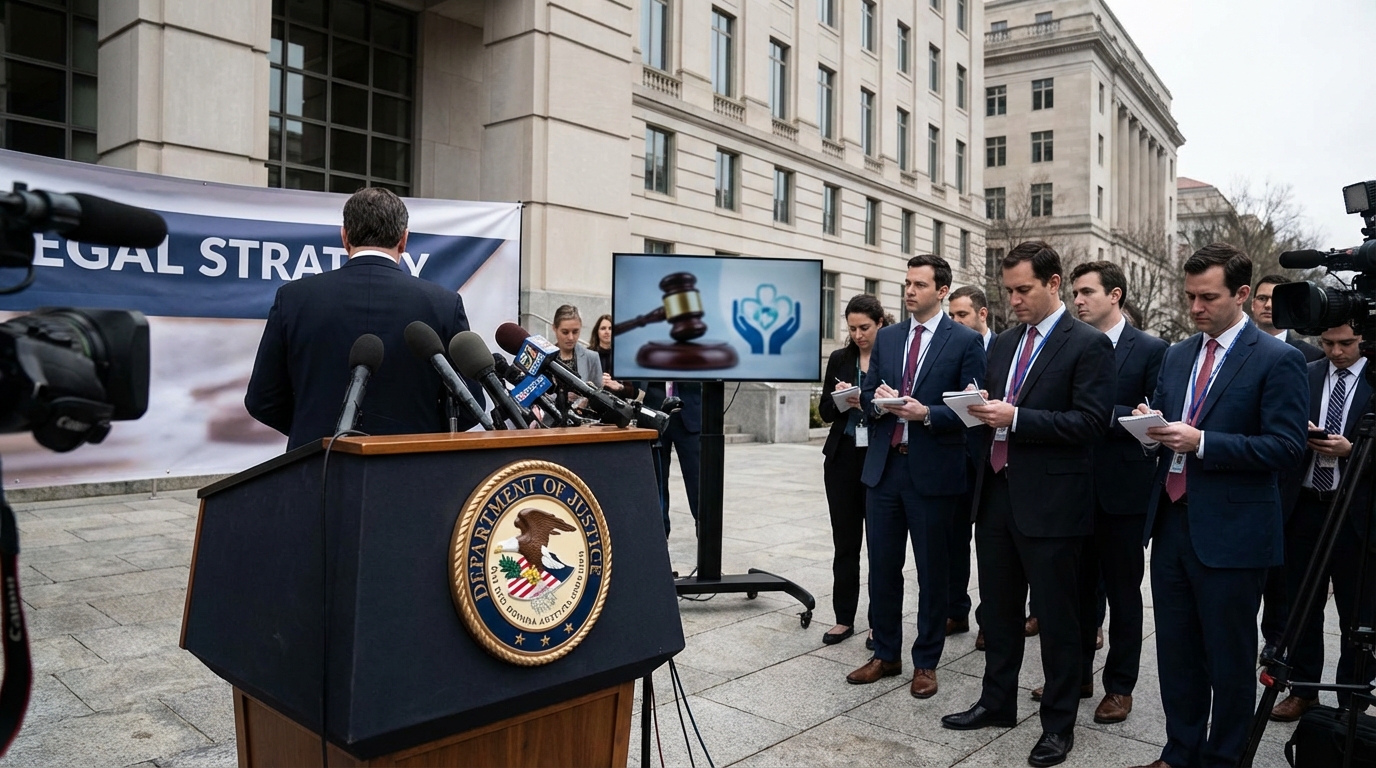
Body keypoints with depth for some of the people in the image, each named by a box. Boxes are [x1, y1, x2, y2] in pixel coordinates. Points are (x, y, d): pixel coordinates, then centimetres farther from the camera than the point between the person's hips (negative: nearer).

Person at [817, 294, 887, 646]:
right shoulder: (839, 359, 8)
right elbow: (825, 411, 9)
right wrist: (840, 399, -11)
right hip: (843, 458, 3)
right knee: (845, 540, 8)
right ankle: (844, 617, 18)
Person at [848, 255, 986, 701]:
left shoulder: (965, 341, -3)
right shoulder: (887, 338, 11)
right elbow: (867, 396, 13)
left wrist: (926, 413, -21)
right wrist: (879, 401, -9)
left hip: (933, 471, -4)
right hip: (884, 466, 5)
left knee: (932, 571, 8)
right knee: (882, 566, 11)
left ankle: (926, 662, 23)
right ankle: (885, 655, 27)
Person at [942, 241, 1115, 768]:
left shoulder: (1088, 345, -8)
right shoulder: (1003, 343, 13)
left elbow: (1091, 422, -17)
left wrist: (1014, 418, -21)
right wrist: (982, 412, -3)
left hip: (1049, 501, -7)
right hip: (996, 494, 7)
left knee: (1056, 617, 6)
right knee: (997, 609, 17)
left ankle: (1059, 723, 22)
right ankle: (997, 702, 33)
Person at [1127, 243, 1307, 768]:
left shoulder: (1278, 360, -8)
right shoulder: (1176, 356, 11)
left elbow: (1285, 447, -14)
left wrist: (1200, 442, -22)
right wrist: (1152, 427, -6)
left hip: (1231, 532, -6)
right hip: (1171, 522, 6)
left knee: (1229, 658, 8)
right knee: (1175, 649, 15)